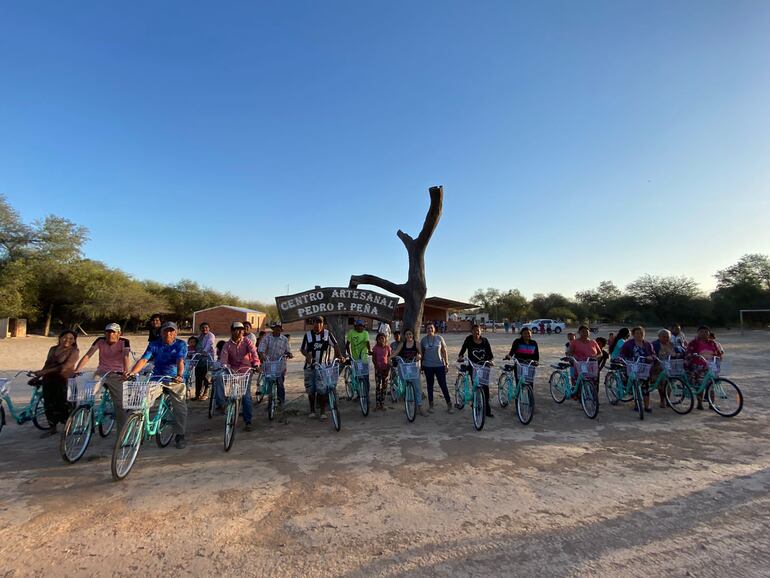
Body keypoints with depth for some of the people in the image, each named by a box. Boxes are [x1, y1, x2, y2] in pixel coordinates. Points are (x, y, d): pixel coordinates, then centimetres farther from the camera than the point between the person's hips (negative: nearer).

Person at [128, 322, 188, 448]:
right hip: (156, 378, 2)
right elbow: (143, 360, -8)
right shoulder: (154, 345, 4)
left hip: (175, 380, -2)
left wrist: (179, 375, -35)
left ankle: (179, 435, 8)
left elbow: (180, 361, -18)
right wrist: (132, 372, -25)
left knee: (180, 407, -6)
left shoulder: (181, 344, -4)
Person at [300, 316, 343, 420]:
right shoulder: (308, 335, 2)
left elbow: (335, 345, 0)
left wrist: (339, 355, -16)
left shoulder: (327, 333, 1)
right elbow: (303, 349, 2)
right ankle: (312, 410, 26)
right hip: (310, 366, 2)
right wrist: (307, 356, -18)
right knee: (310, 390, 10)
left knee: (322, 390, -8)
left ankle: (322, 412, 3)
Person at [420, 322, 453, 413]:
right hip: (428, 366, 1)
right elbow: (421, 353, 9)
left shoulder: (439, 338, 0)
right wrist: (421, 366, 8)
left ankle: (449, 405, 8)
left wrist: (446, 363, 0)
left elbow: (444, 351, 4)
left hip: (440, 365, -1)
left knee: (443, 385, -1)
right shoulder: (423, 340, 3)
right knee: (430, 385, 10)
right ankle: (430, 405, 20)